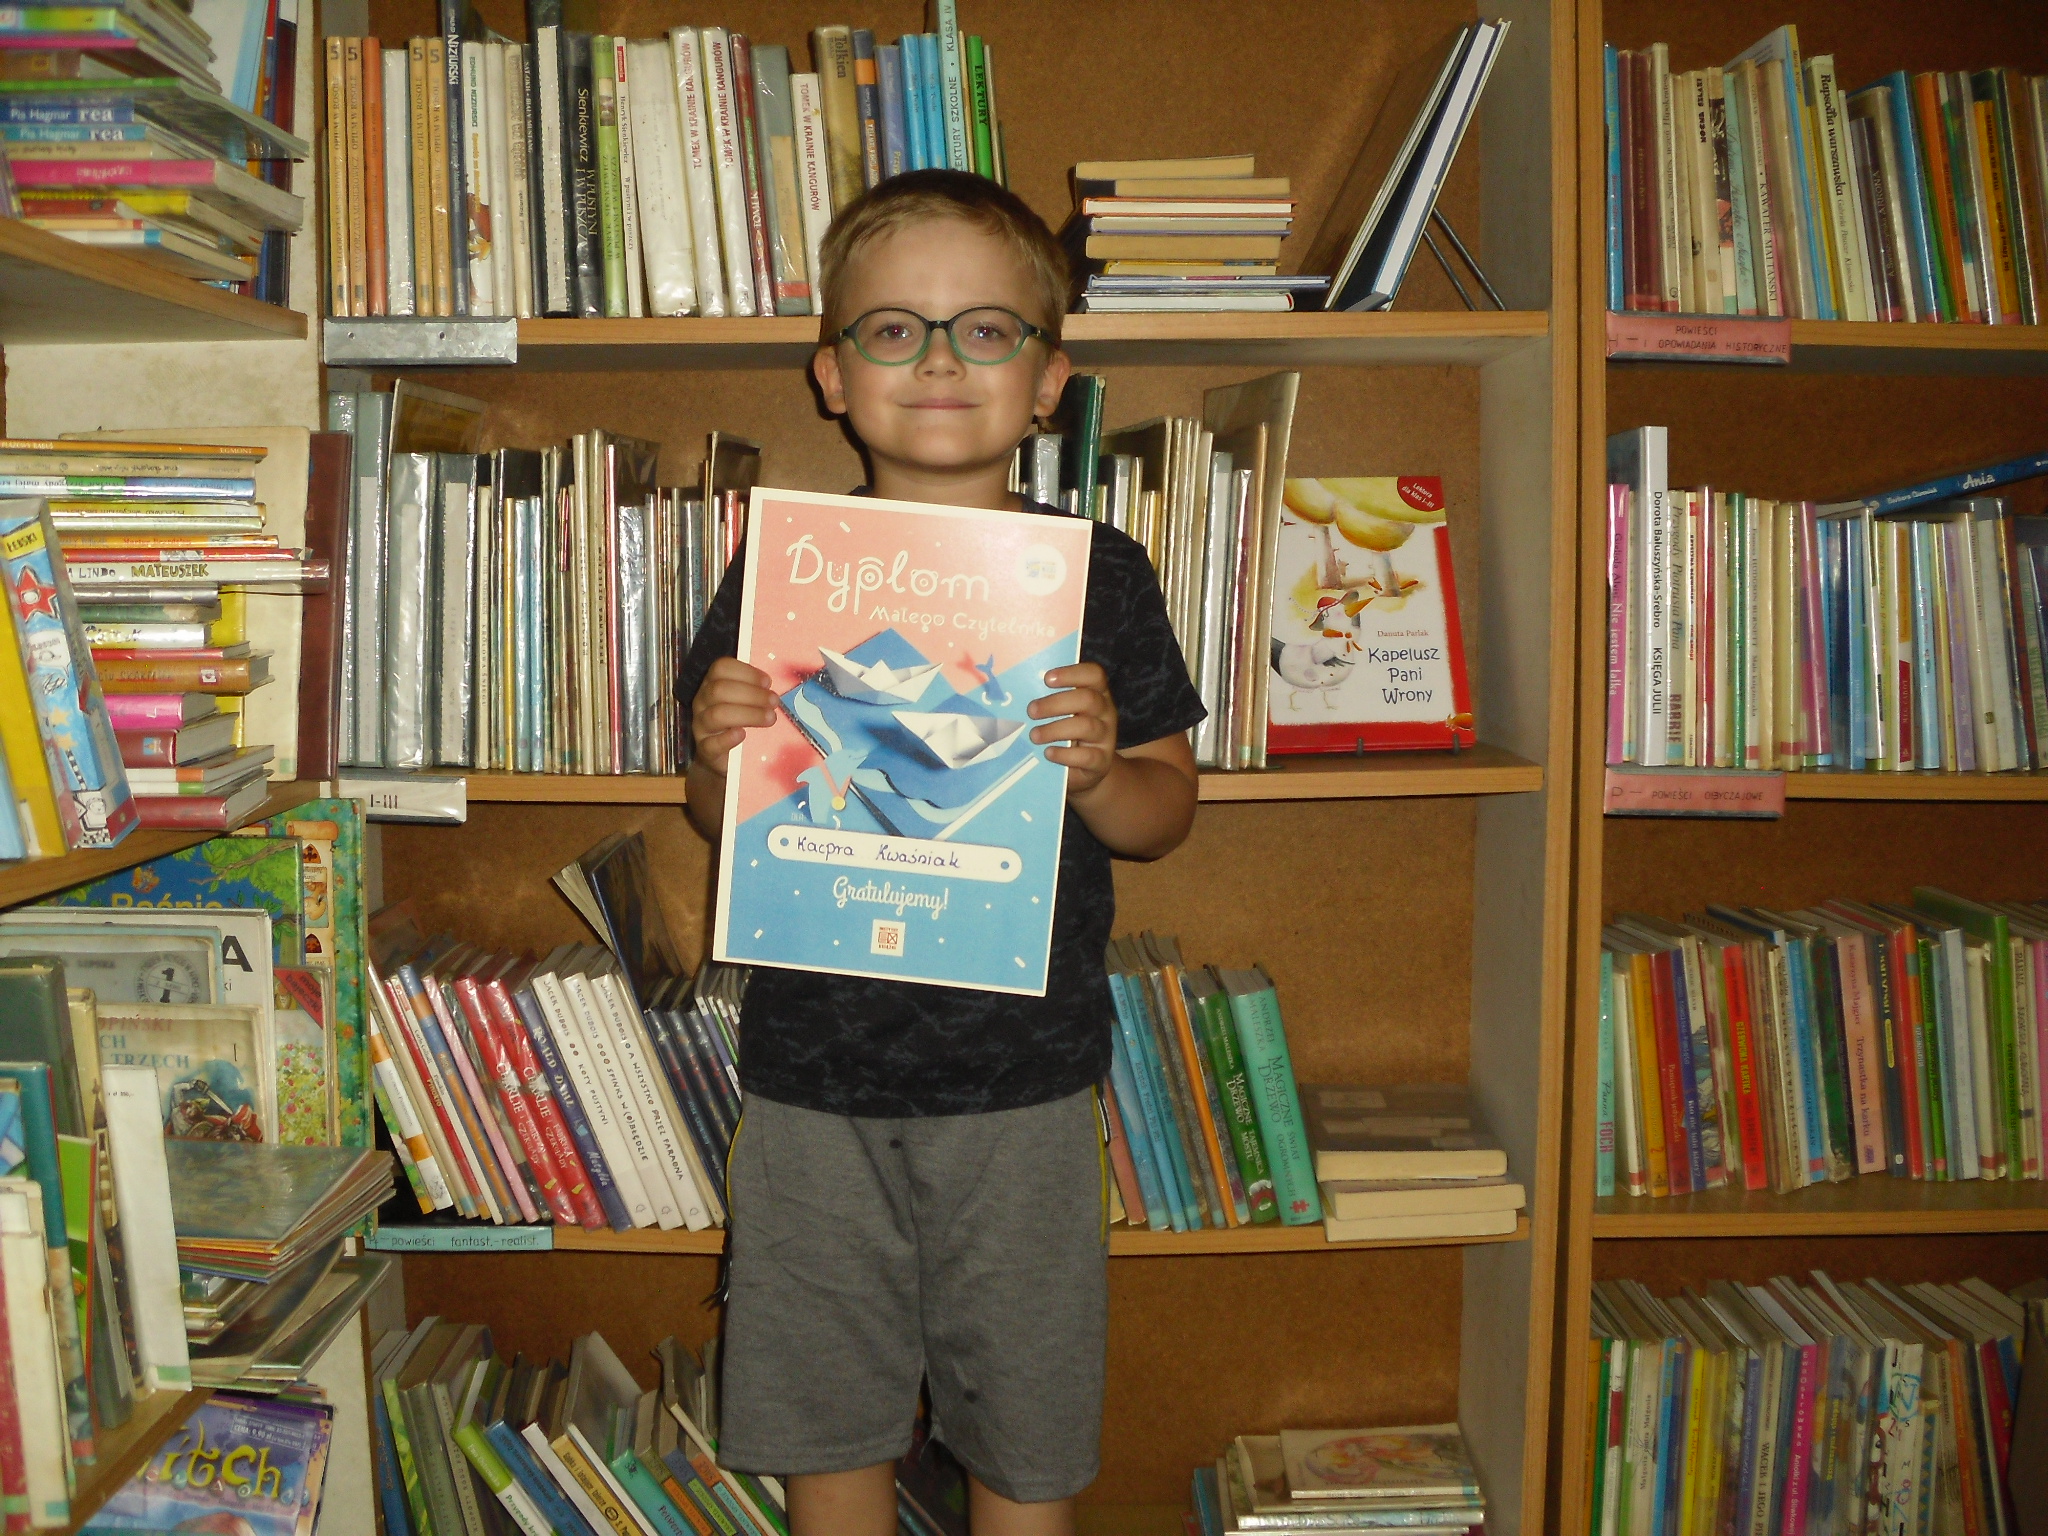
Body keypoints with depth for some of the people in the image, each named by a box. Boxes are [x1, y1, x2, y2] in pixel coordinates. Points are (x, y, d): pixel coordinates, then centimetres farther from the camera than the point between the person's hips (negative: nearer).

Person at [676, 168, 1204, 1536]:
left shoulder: (1097, 575, -2)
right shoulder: (780, 569, -1)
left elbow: (1165, 811, 2)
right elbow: (723, 823, 6)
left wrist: (1097, 769, -18)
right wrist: (720, 757, -16)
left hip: (1024, 1076, -1)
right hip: (816, 1066, 1)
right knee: (828, 1419, 15)